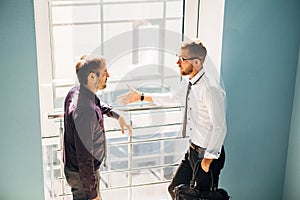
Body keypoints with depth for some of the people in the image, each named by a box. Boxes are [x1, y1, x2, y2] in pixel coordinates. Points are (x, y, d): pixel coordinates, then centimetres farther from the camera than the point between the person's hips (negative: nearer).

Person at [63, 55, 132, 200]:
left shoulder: (75, 92, -4)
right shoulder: (85, 111, -33)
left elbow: (97, 104, 24)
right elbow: (85, 157, -30)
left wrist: (116, 115, 18)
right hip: (83, 174, -9)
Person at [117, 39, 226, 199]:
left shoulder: (211, 89, -27)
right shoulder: (188, 81, 0)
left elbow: (220, 127, -25)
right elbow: (174, 98, 21)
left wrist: (208, 160, -20)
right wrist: (141, 96, 22)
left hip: (209, 154, -9)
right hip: (193, 149, 9)